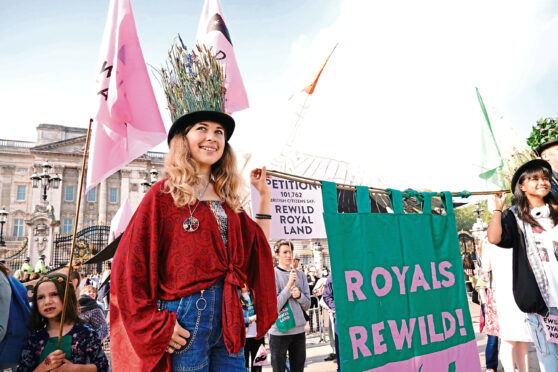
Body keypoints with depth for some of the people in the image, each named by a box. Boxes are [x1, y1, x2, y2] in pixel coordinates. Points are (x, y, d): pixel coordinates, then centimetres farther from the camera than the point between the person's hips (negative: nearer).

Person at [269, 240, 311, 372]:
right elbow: (274, 307, -16)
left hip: (299, 330, 4)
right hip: (279, 332, -4)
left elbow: (307, 306, 7)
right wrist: (289, 285, -19)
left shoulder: (300, 275, 5)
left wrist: (299, 295, -13)